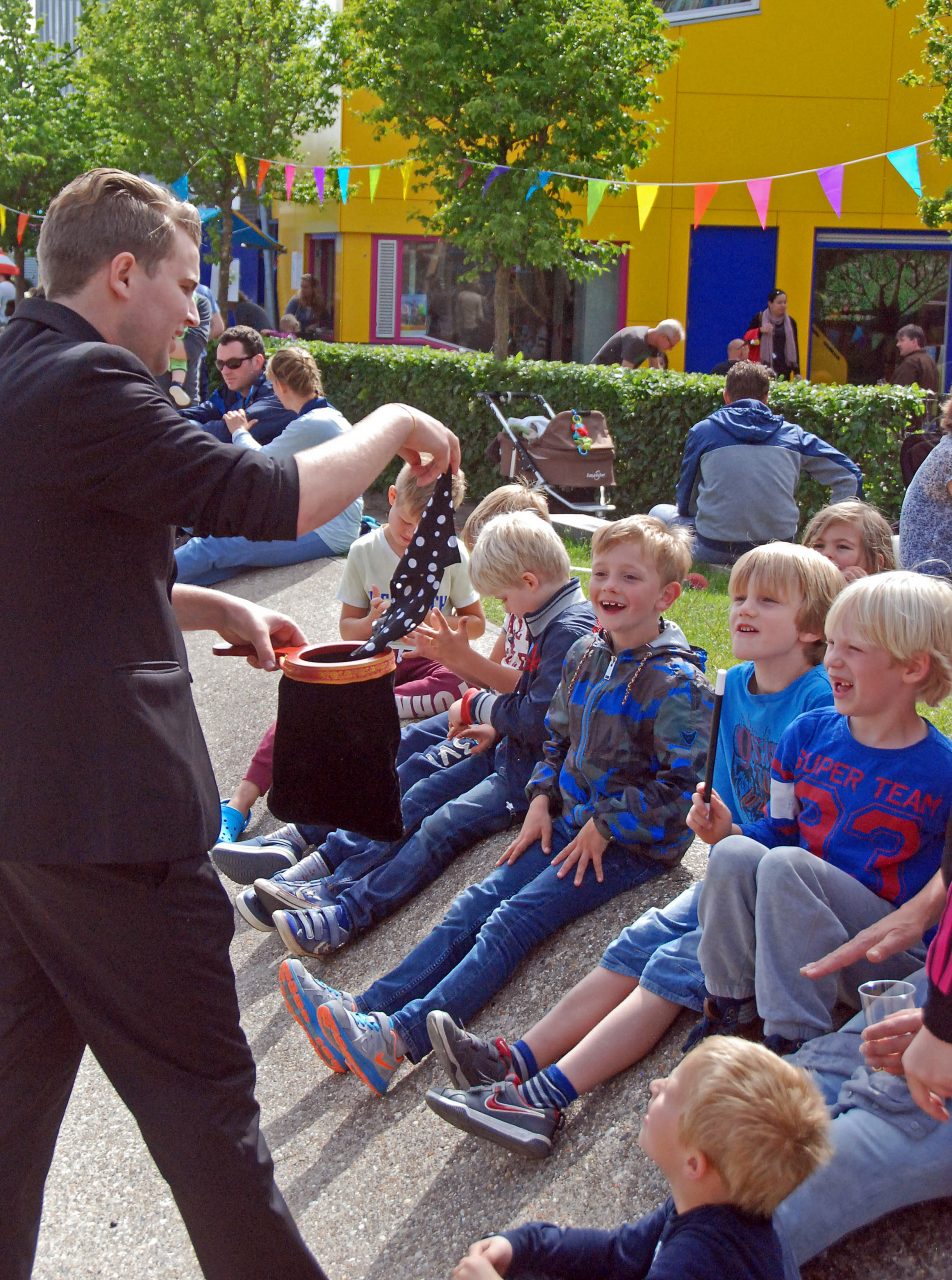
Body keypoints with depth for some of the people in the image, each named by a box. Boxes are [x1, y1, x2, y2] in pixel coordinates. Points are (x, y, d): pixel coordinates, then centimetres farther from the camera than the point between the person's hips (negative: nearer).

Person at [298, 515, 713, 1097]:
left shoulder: (678, 682, -14)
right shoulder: (584, 655, 10)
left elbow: (678, 783, -16)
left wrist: (606, 828, -15)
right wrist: (543, 799, 5)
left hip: (633, 844, -7)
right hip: (569, 822, 7)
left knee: (514, 921, -22)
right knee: (475, 905, -10)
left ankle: (400, 1037, -34)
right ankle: (362, 1009, -20)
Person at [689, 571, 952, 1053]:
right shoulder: (807, 734, 5)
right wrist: (729, 832, -5)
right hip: (791, 920, 4)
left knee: (784, 864, -30)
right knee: (733, 855, -25)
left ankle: (793, 1043, -26)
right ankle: (727, 1011, -13)